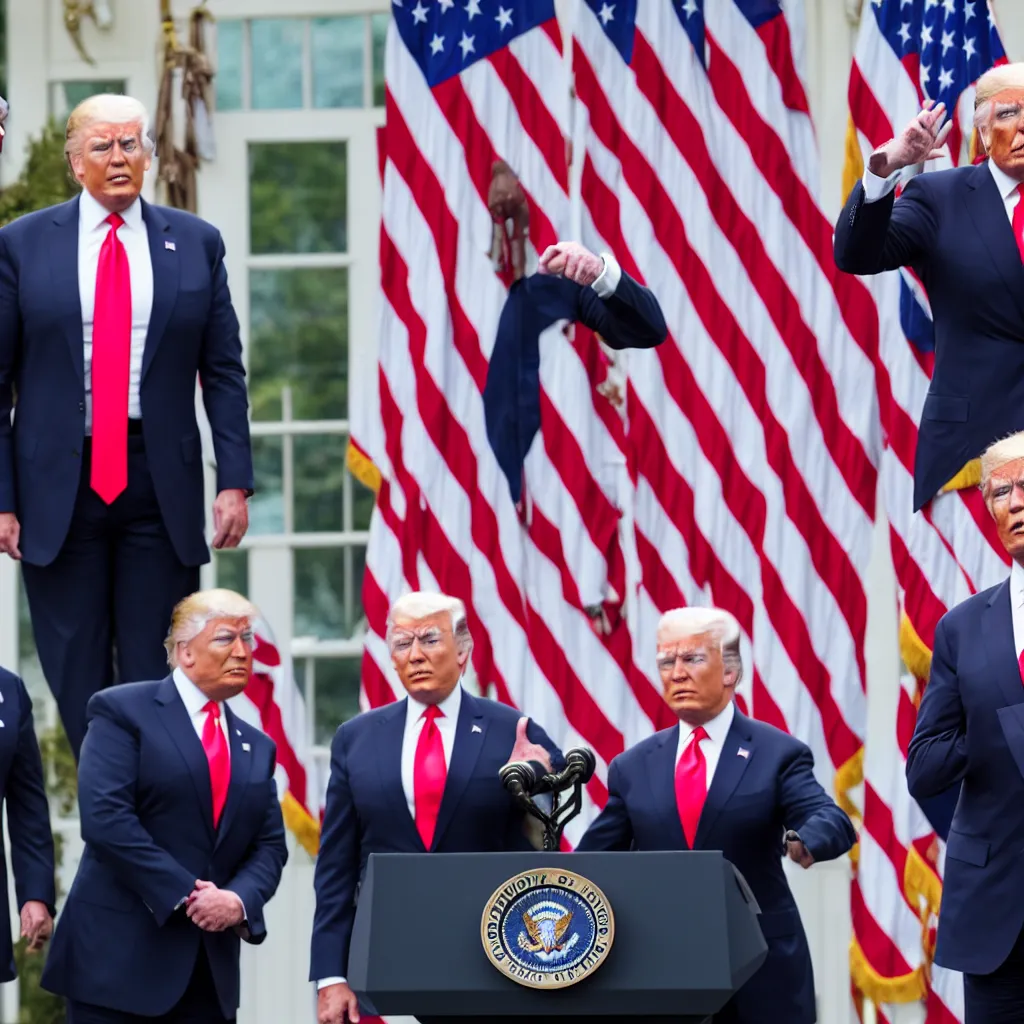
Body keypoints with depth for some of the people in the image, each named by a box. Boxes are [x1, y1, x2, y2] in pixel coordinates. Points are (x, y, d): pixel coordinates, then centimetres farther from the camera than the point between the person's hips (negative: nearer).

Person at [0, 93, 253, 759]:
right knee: (78, 679, 3)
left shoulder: (197, 244, 7)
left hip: (161, 480, 0)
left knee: (155, 675, 2)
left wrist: (235, 481, -2)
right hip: (59, 482, 0)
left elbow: (224, 372, 7)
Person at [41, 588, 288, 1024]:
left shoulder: (256, 747, 18)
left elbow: (270, 845, 13)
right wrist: (184, 895, -17)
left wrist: (240, 899, -10)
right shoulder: (122, 711, -2)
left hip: (211, 967, 6)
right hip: (120, 954, -6)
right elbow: (104, 817, -13)